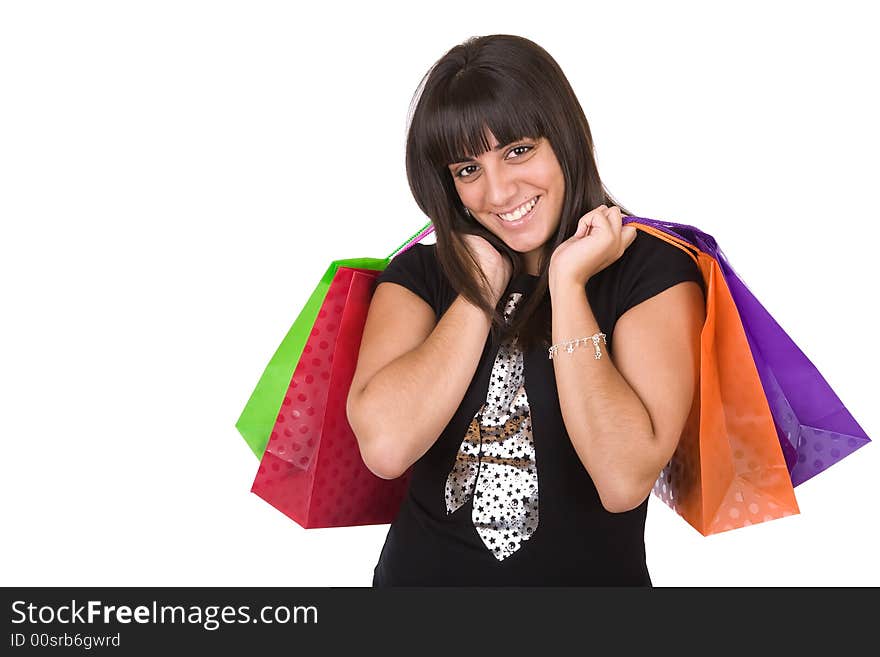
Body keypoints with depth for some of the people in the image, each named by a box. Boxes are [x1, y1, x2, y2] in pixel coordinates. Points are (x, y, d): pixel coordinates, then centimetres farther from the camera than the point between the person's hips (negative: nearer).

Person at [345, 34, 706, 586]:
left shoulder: (652, 270, -12)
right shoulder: (420, 273, -5)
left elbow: (624, 482, -23)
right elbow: (384, 447, -21)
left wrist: (567, 283, -21)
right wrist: (482, 287, -16)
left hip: (587, 573, -1)